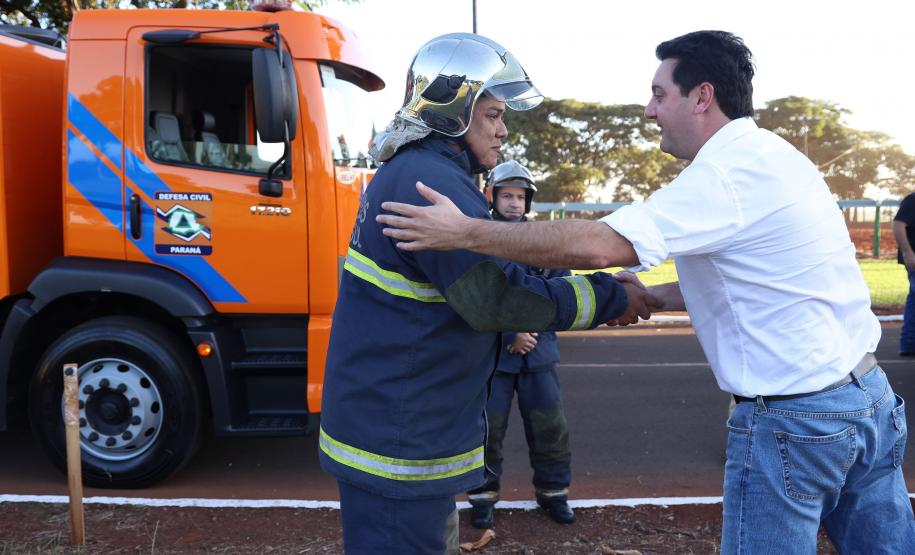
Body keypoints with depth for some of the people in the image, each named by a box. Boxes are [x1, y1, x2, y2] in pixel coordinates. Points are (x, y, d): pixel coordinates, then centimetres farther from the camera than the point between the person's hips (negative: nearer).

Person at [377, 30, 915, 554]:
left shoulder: (729, 173, -19)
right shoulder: (771, 157, 10)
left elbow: (597, 245, -29)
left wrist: (465, 232, -23)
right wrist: (647, 295, 12)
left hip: (795, 418, -9)